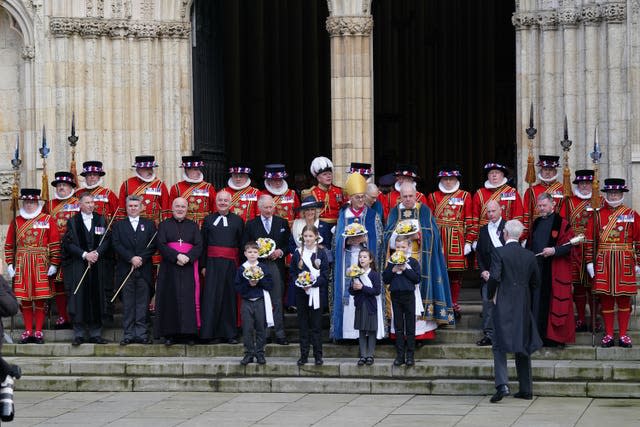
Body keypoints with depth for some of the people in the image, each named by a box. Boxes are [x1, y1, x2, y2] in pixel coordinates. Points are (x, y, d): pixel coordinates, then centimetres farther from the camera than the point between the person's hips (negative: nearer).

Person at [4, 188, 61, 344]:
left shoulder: (47, 220, 2)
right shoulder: (16, 222, 9)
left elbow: (55, 244, 0)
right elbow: (9, 245, 10)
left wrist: (53, 265, -6)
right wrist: (10, 264, 2)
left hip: (40, 265, -2)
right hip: (21, 265, 2)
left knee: (40, 299, -1)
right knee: (24, 299, 4)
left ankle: (38, 331, 7)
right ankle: (28, 331, 12)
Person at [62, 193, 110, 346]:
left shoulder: (101, 220, 10)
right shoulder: (73, 222, 4)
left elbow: (106, 240, 5)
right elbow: (68, 243, -3)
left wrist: (97, 253, -11)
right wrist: (84, 254, -13)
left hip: (97, 265, 2)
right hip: (77, 266, -2)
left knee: (96, 299, 2)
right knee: (79, 299, -4)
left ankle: (95, 333, 8)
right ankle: (78, 334, 1)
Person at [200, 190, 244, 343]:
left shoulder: (238, 221, 8)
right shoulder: (208, 220, 10)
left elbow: (242, 244, 5)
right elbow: (203, 244, 8)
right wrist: (203, 265, 1)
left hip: (231, 263, 0)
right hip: (213, 263, 0)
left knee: (230, 297, 1)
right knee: (212, 296, -4)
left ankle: (230, 334, 8)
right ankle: (211, 333, 0)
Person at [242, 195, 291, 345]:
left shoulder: (282, 223, 12)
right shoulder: (251, 224, 9)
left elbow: (289, 244, 11)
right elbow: (245, 246, 6)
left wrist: (280, 252, -8)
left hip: (276, 265, 0)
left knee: (277, 301, -3)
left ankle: (279, 334, -2)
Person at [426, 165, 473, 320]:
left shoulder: (465, 196, 7)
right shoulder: (433, 197, 10)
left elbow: (469, 222, 4)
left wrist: (468, 242, -2)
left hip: (457, 241, 0)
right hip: (438, 240, 0)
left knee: (456, 274, 2)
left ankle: (454, 305, 12)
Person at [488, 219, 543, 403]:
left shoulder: (498, 252, -9)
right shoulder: (529, 256, 6)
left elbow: (494, 277, -17)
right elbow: (536, 282, 10)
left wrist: (491, 295, 0)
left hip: (503, 305, -4)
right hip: (524, 305, 4)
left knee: (500, 346, 0)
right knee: (523, 346, 13)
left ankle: (502, 384, -17)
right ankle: (526, 389, 15)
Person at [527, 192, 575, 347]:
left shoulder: (562, 223, -4)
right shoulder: (536, 223, 16)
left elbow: (569, 245, -10)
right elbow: (529, 245, 22)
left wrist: (554, 250, -23)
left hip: (554, 271, -6)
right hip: (536, 269, 6)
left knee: (552, 303, -5)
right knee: (536, 303, 6)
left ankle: (554, 337, 0)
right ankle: (538, 333, 13)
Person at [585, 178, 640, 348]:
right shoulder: (597, 215, 5)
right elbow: (590, 240, 5)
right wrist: (590, 262, -1)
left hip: (625, 262, 0)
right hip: (603, 263, 0)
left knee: (624, 299, 3)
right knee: (606, 299, 3)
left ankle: (623, 335, 10)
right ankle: (608, 335, 11)